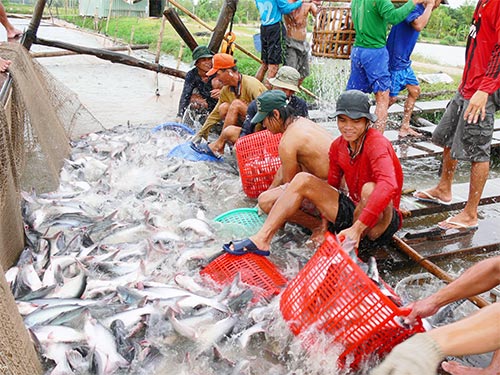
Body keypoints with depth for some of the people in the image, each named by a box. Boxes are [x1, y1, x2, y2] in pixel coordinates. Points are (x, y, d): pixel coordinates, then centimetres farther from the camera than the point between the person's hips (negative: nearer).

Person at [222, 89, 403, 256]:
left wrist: (357, 228, -40)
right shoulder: (338, 146, 1)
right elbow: (331, 185, 10)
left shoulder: (377, 144, -21)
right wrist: (325, 223, 2)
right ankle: (262, 240, -13)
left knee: (370, 189, -39)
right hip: (354, 211, 7)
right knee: (303, 179, -5)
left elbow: (388, 187, -38)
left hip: (381, 222, -6)